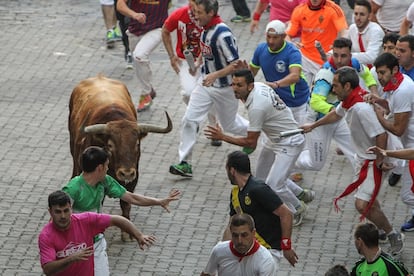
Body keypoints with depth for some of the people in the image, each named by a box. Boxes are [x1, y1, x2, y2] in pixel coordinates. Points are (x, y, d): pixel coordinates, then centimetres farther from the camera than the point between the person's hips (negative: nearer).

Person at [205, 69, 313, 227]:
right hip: (275, 139, 10)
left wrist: (223, 137, -24)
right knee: (262, 176, 18)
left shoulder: (256, 107, -33)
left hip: (289, 143, -10)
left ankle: (298, 209, 12)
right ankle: (301, 194, 37)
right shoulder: (258, 85, -8)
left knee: (273, 185, -17)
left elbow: (251, 143, -26)